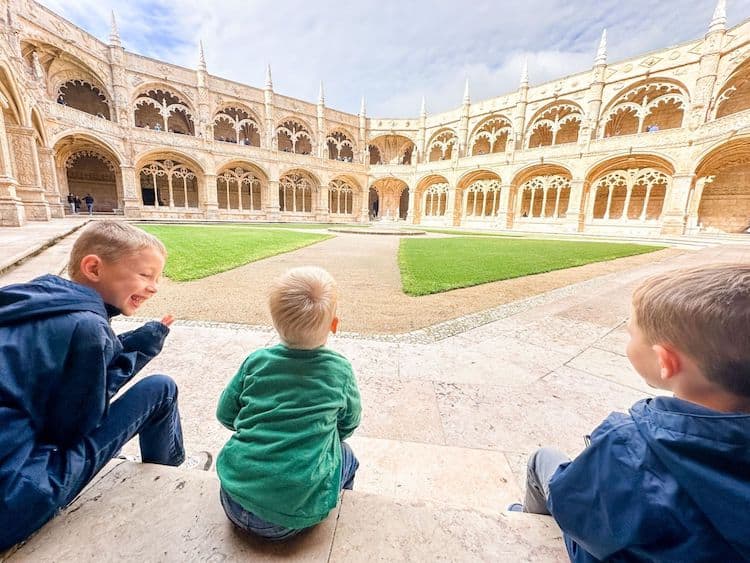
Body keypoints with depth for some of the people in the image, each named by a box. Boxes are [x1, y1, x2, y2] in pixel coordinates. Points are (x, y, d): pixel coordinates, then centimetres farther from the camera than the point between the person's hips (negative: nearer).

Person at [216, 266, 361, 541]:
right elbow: (349, 424, 5)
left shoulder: (256, 361, -5)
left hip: (235, 503, 3)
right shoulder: (340, 370, -10)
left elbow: (225, 415, 7)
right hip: (293, 515, -2)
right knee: (346, 455, 22)